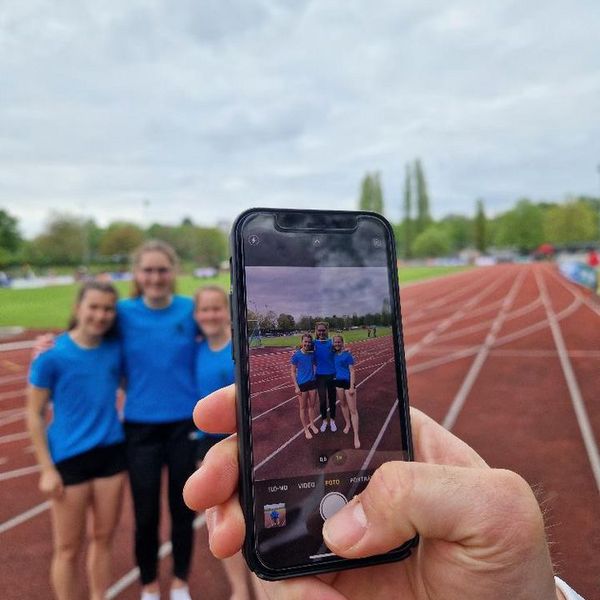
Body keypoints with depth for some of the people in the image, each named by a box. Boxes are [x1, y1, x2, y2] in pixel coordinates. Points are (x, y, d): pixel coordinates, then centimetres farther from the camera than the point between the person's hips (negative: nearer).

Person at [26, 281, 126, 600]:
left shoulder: (116, 348, -2)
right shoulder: (52, 356, -12)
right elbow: (35, 414, -6)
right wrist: (47, 469, -8)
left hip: (111, 453, 4)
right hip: (69, 458, -3)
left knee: (103, 538, 18)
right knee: (68, 548, 12)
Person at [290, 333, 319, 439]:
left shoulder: (312, 354, -3)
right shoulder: (296, 355, -13)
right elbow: (293, 372, -9)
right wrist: (296, 387, -12)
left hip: (312, 382, 4)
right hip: (302, 384, -3)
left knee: (311, 405, 16)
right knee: (303, 407, 8)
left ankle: (312, 424, 35)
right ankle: (306, 429, 21)